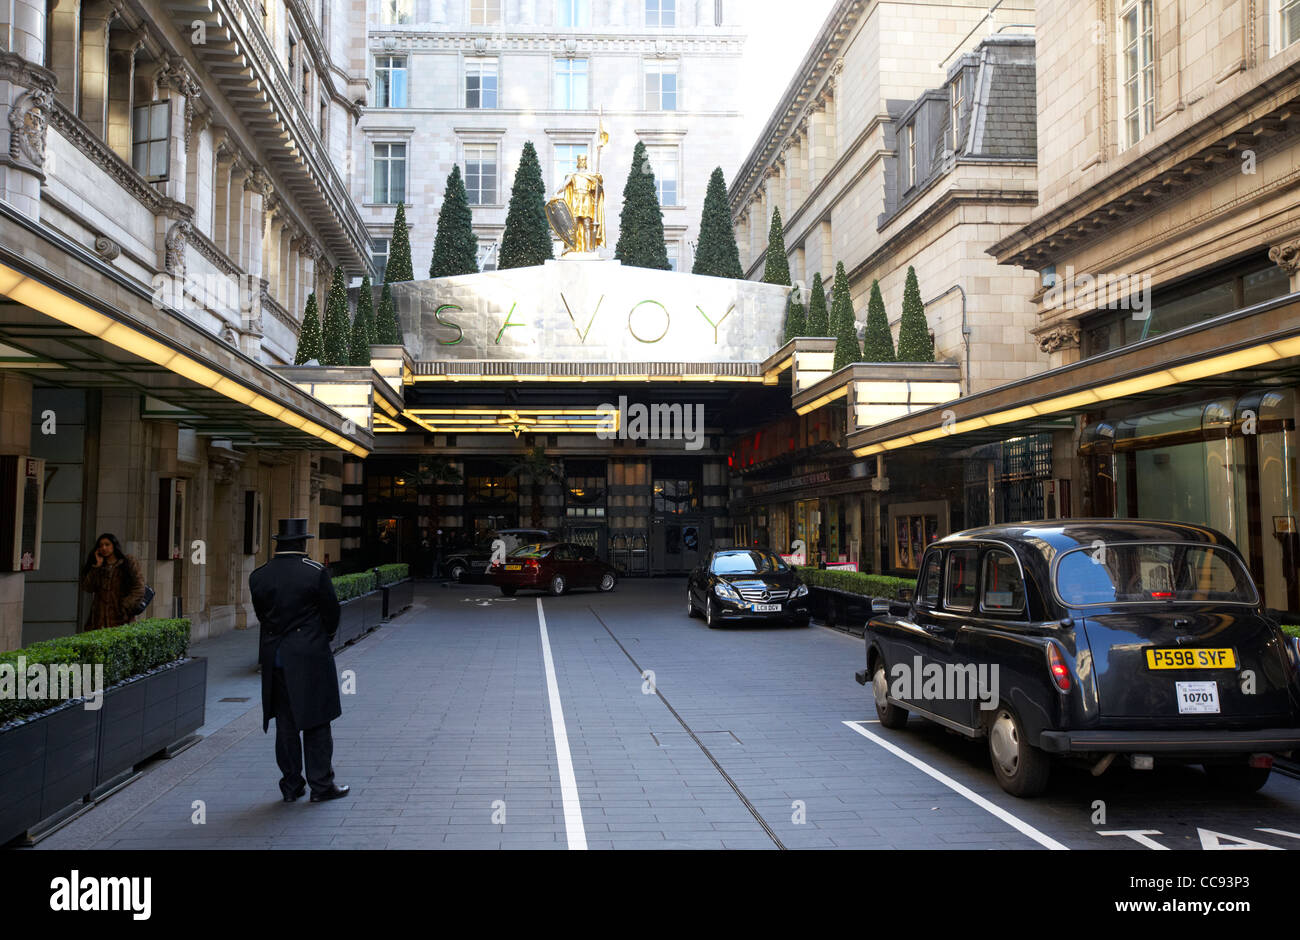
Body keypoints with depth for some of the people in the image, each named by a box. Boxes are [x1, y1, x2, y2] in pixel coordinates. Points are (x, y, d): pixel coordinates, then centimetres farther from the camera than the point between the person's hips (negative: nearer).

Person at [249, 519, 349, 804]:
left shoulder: (258, 577, 1)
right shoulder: (316, 572, -10)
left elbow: (262, 616, 7)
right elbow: (331, 612, -4)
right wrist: (326, 635, 16)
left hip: (275, 658, 4)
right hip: (311, 656, -4)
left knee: (285, 723, 11)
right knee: (316, 722, 4)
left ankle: (291, 785, 16)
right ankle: (321, 785, 8)